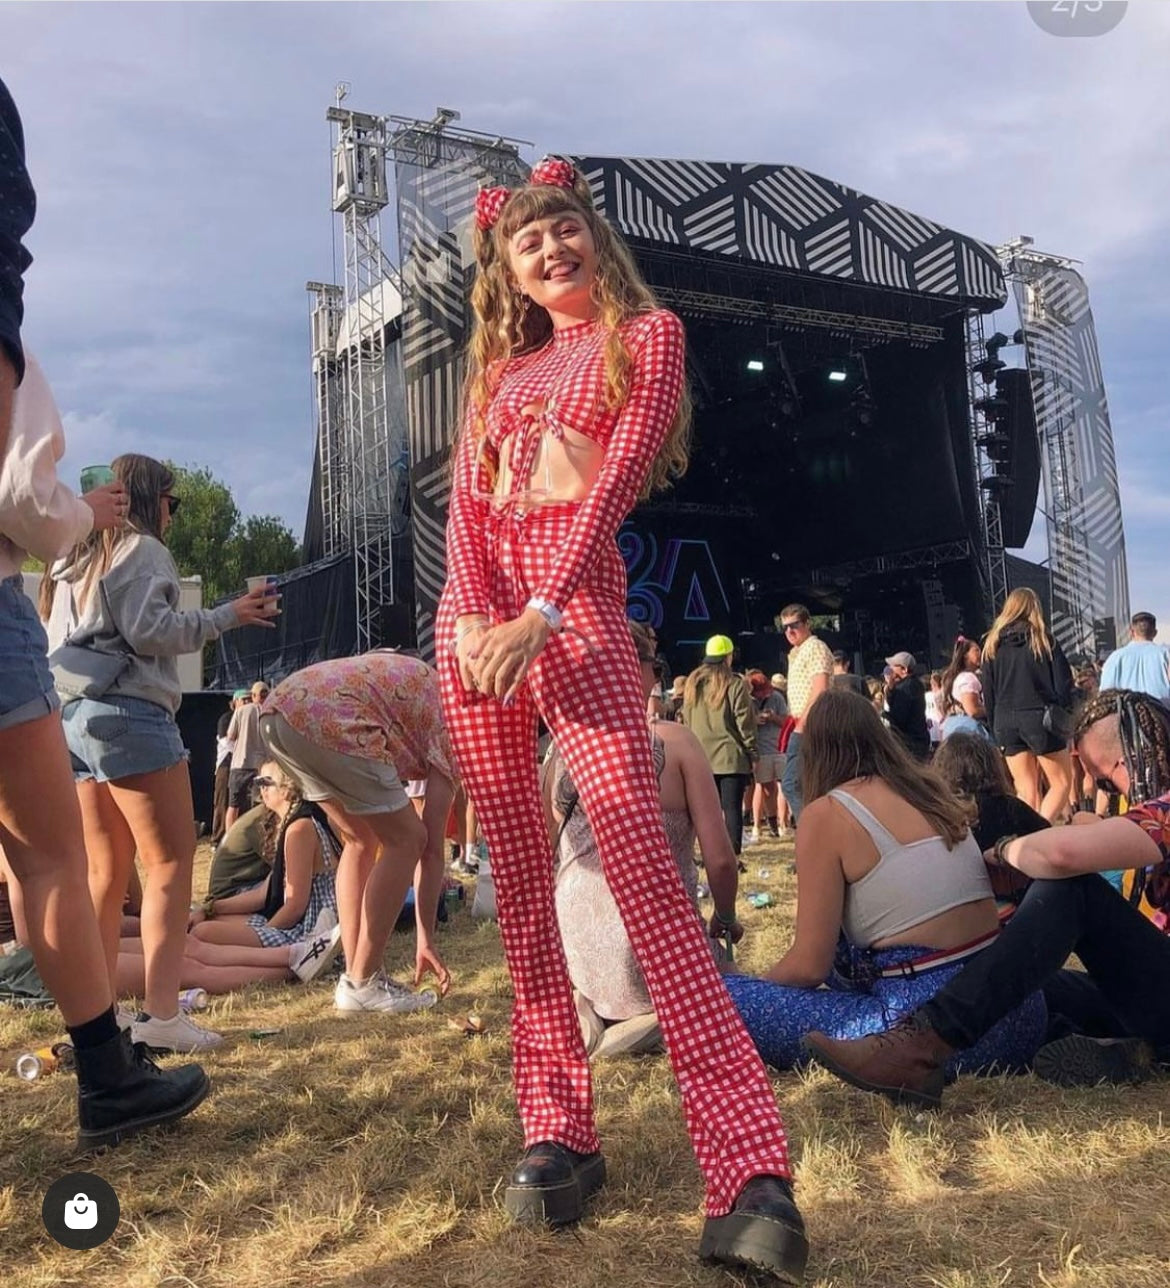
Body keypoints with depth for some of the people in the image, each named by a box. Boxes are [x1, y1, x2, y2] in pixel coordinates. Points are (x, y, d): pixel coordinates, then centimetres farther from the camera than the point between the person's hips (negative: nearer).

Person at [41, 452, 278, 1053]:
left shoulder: (78, 560, 23)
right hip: (127, 711, -9)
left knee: (107, 870, 9)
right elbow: (148, 631, -12)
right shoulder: (141, 548, -2)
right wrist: (226, 615, -7)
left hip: (74, 712, 9)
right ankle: (160, 1013, -12)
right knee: (171, 861, -7)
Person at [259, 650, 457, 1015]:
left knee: (361, 841, 21)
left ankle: (358, 974, 21)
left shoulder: (412, 684, 33)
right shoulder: (452, 717, 12)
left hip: (278, 708, 9)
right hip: (329, 722, -9)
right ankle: (362, 983, 7)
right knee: (406, 840, 5)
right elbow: (432, 846, 10)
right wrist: (426, 939, 16)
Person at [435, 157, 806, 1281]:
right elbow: (464, 503, 10)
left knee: (642, 859, -18)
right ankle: (557, 1132, 8)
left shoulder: (646, 334, 11)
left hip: (579, 600, -5)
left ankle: (750, 1177, -19)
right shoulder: (497, 370, 24)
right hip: (477, 608, 5)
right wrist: (475, 616, -10)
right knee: (518, 872, 1)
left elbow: (618, 478, -4)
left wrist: (539, 618, -16)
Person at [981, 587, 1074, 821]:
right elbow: (1064, 682, -2)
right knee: (1061, 782, 4)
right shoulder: (1043, 639, 0)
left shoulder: (993, 644, 9)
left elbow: (988, 693, 10)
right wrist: (1062, 715, 8)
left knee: (1026, 789, 9)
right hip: (1039, 717, -4)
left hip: (1005, 721, 4)